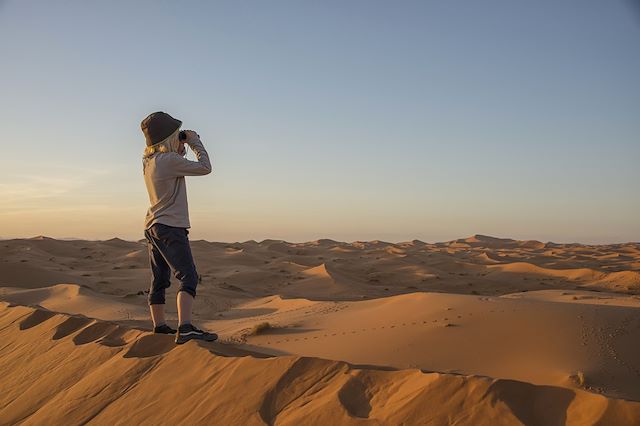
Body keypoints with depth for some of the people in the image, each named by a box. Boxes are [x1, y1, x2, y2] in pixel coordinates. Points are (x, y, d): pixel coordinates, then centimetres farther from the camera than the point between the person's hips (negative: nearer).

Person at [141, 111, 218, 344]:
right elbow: (204, 168, -10)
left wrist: (181, 147, 16)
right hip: (170, 228, -10)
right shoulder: (170, 160, -17)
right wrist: (195, 142, 1)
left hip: (153, 227, 10)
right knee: (188, 276, -15)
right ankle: (185, 328, -27)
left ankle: (159, 325, 25)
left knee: (159, 279, 16)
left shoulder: (149, 161, 10)